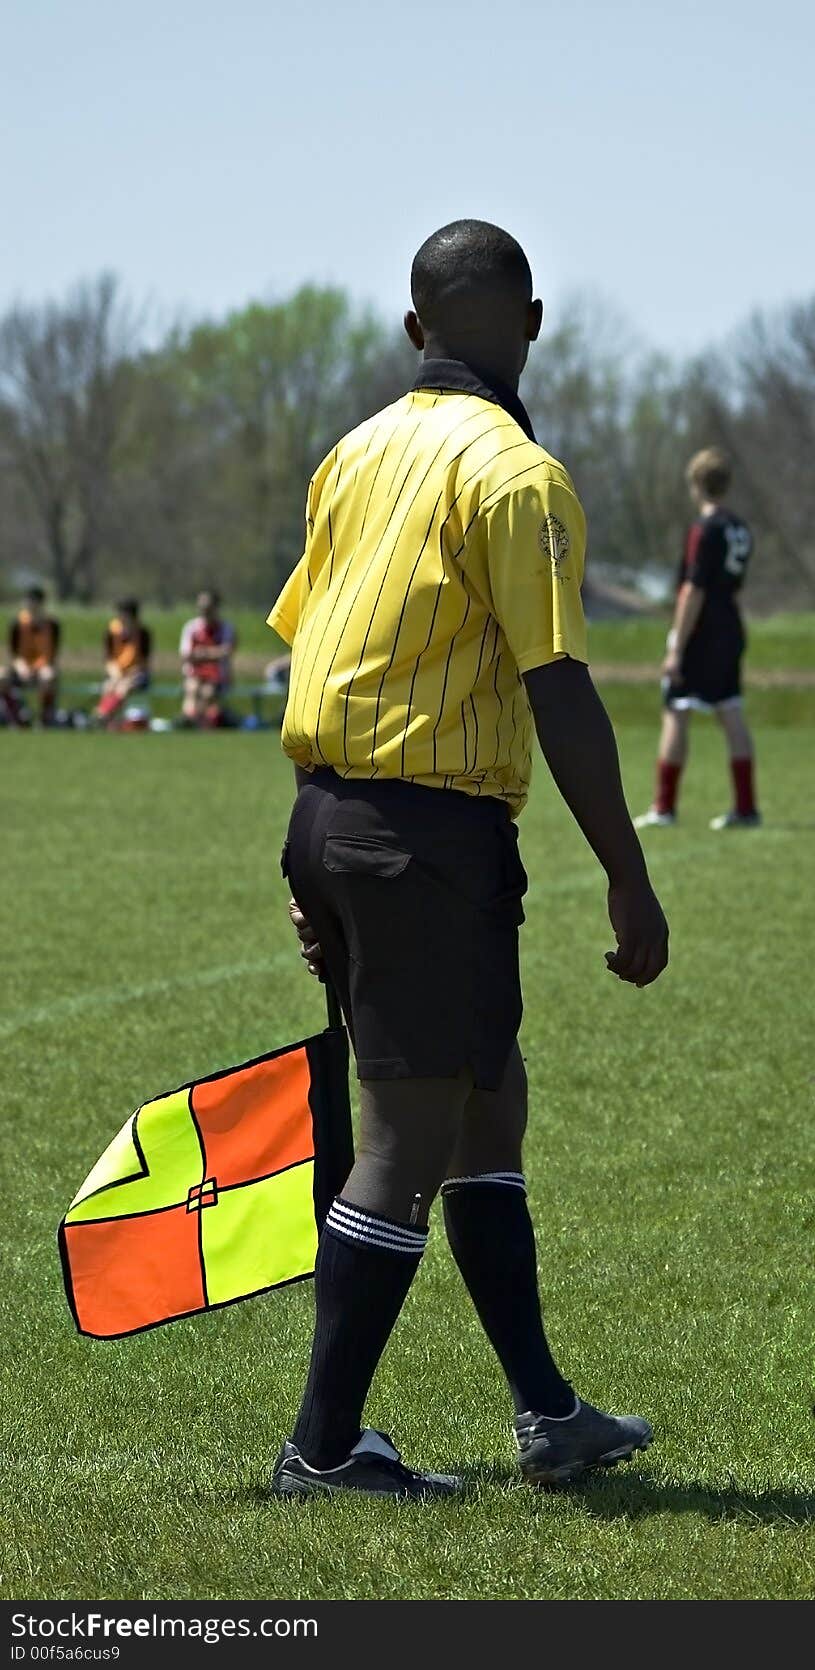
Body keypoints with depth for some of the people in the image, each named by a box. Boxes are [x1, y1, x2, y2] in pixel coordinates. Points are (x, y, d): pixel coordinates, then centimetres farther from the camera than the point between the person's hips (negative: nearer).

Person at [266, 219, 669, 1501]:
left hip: (329, 817, 9)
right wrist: (629, 883, -13)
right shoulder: (514, 473, -13)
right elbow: (557, 690, -18)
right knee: (414, 1143, -1)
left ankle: (548, 1415, 22)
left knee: (492, 1105, 17)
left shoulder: (357, 455, 12)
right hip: (434, 830, -8)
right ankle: (324, 1449, 3)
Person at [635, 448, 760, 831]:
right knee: (731, 715, 7)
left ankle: (663, 808, -3)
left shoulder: (703, 529, -15)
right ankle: (746, 809, 5)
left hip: (699, 636, -8)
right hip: (730, 632, 8)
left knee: (676, 715, -3)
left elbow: (694, 590, -19)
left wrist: (677, 648, -18)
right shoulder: (740, 529, 11)